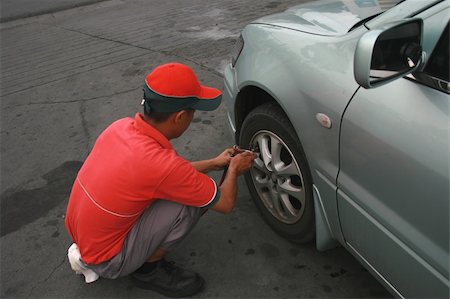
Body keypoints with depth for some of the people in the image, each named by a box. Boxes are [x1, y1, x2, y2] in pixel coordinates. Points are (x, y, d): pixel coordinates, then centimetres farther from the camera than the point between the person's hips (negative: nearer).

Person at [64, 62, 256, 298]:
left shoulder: (121, 126, -9)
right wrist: (234, 169, 4)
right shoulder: (162, 163, -31)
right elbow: (225, 203, -14)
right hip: (106, 261, -8)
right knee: (192, 200, -19)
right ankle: (149, 269, 5)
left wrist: (214, 163, 13)